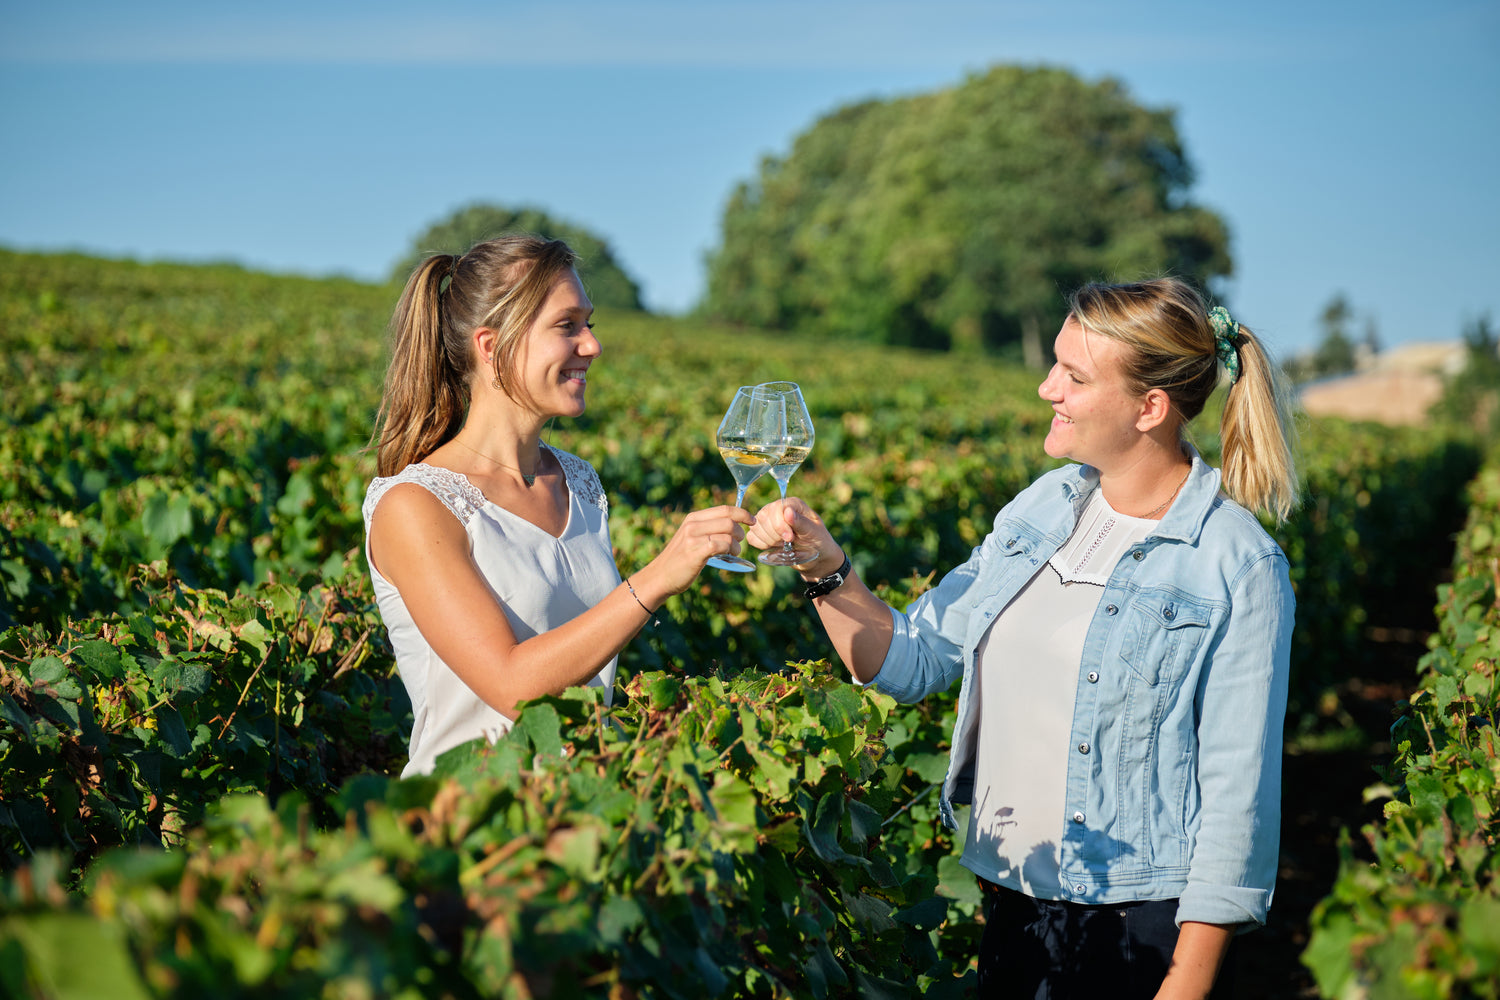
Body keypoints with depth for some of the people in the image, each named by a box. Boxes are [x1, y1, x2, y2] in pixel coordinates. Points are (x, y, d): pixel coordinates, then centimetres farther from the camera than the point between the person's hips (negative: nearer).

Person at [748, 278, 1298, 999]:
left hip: (1135, 924, -5)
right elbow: (912, 661, 7)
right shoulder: (1045, 506, 4)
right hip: (1008, 898, 6)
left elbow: (1236, 791, -13)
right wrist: (825, 568, -8)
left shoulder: (1241, 570, -13)